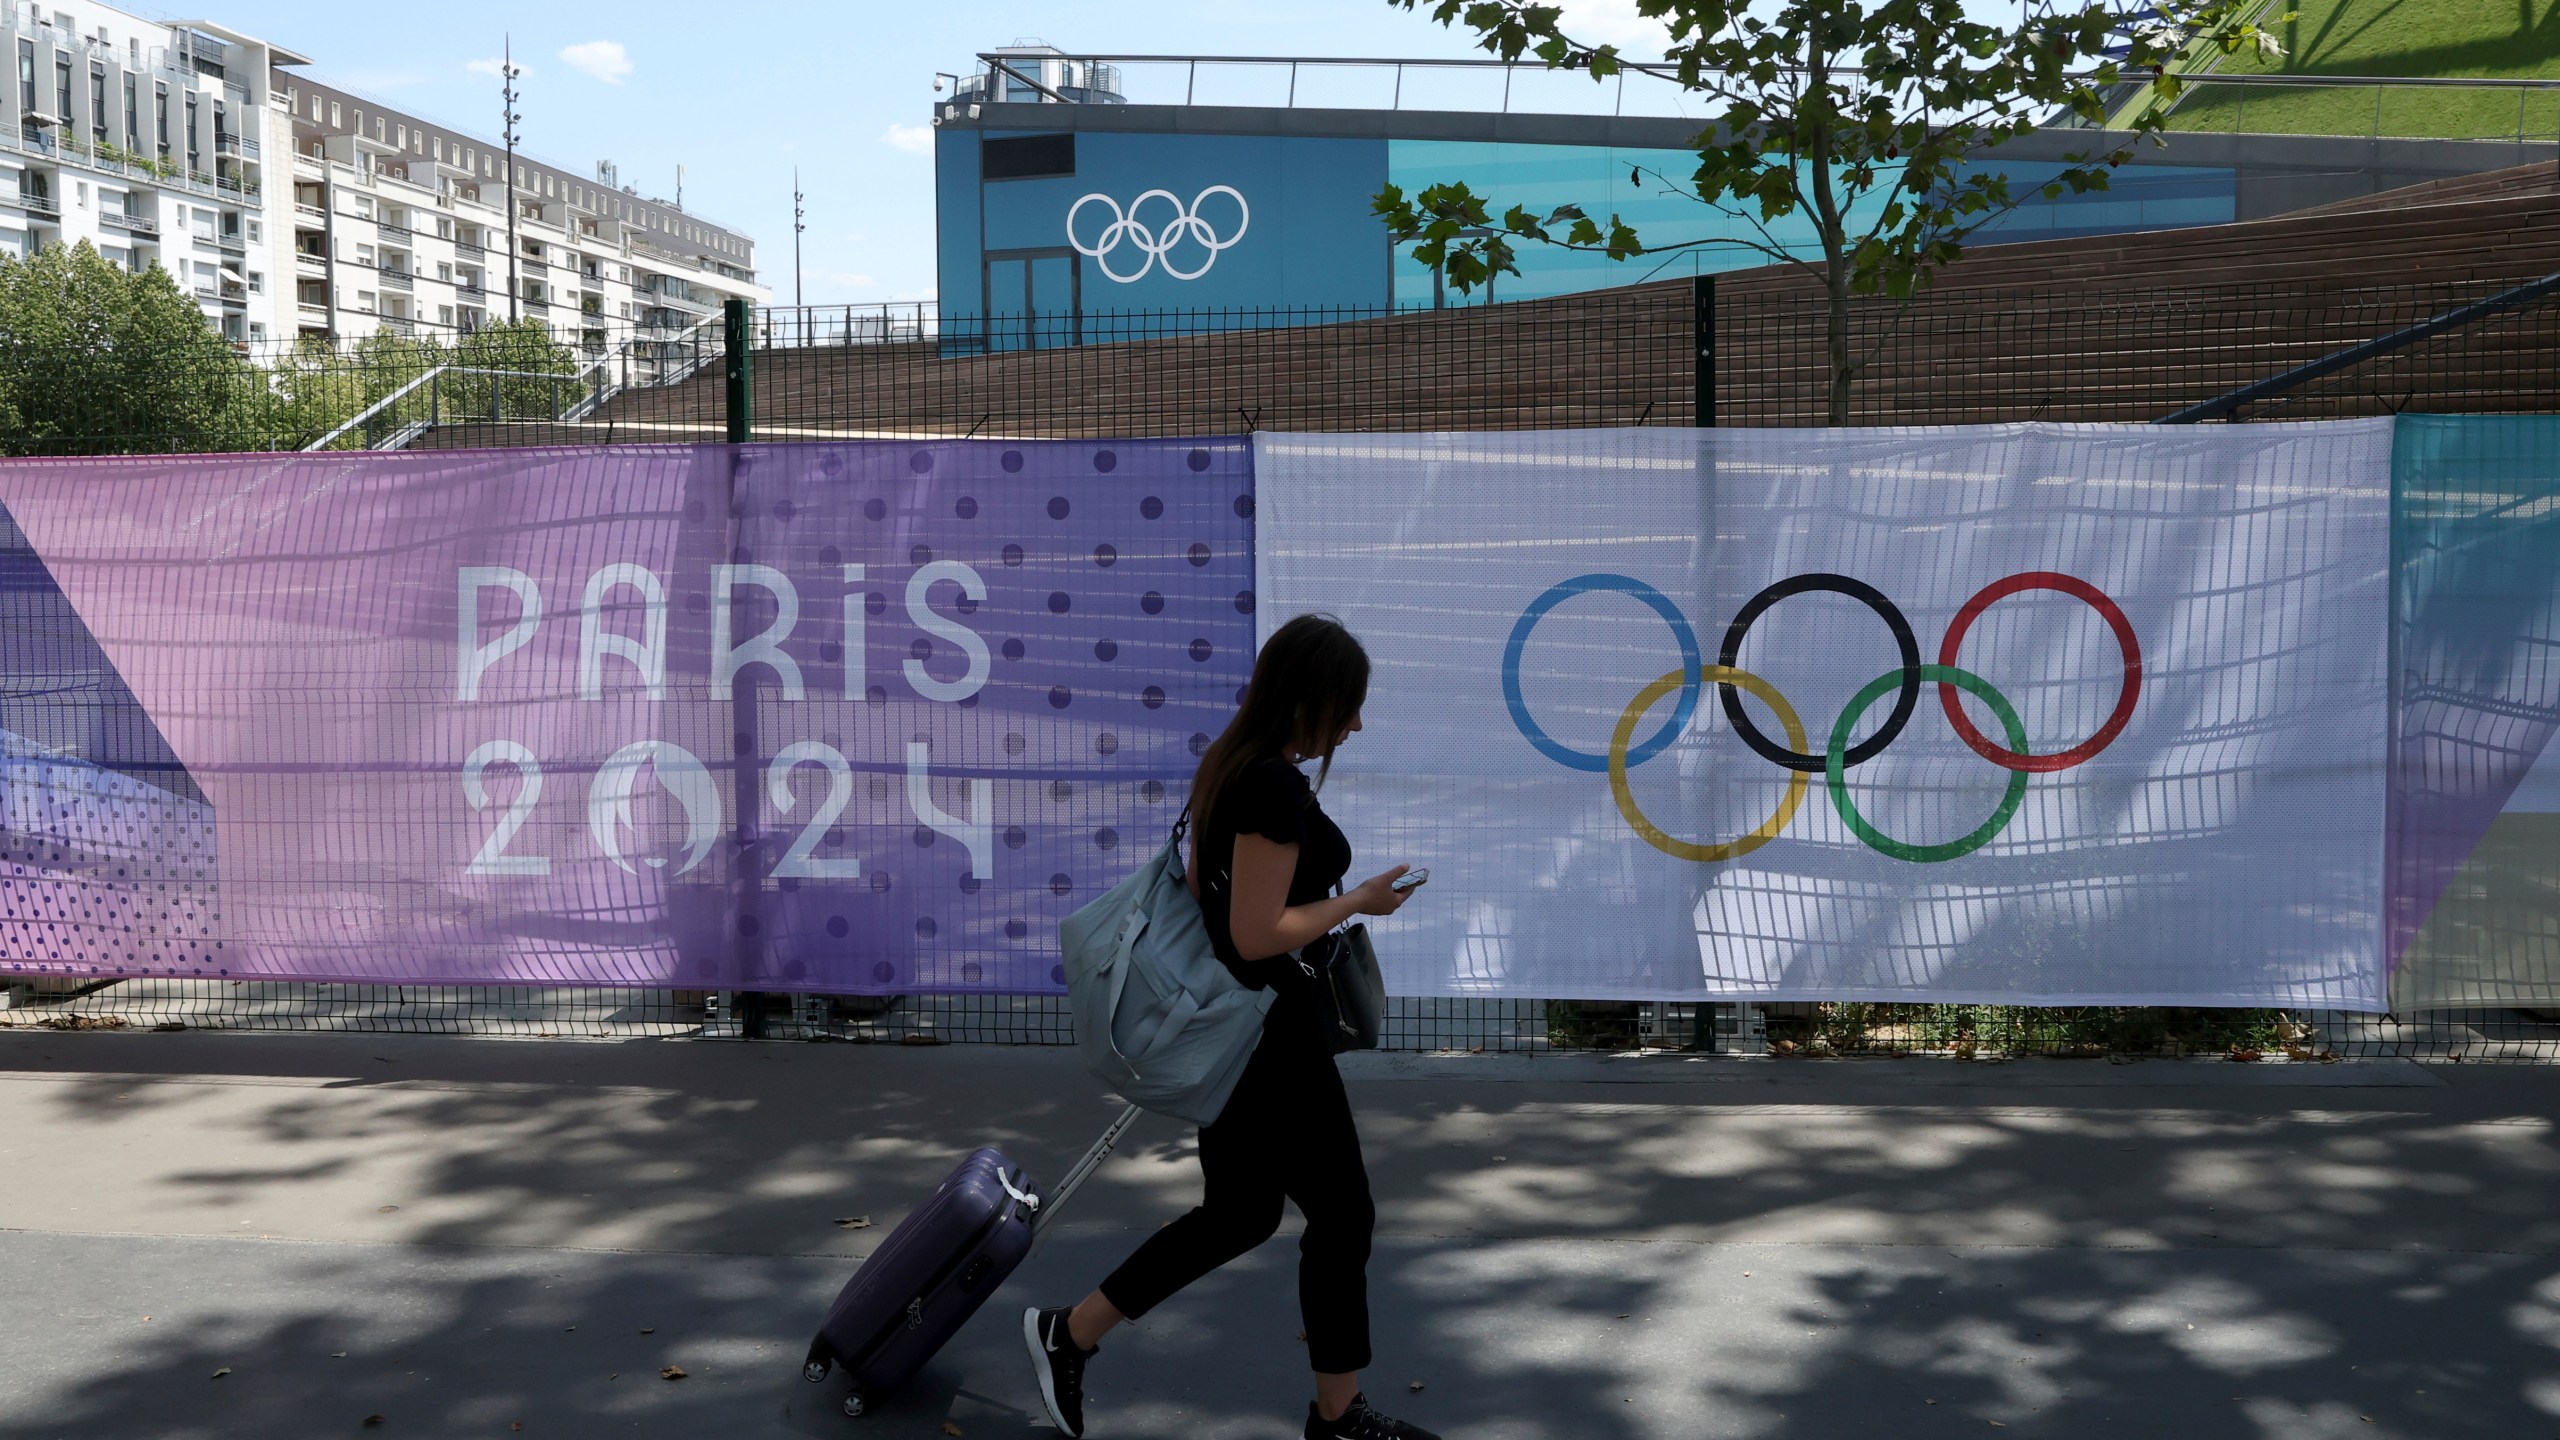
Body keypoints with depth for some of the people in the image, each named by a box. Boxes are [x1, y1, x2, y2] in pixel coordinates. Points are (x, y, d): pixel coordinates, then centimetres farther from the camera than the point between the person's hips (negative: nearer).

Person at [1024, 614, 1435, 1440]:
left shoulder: (1230, 766, 8)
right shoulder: (1277, 789, -23)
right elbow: (1256, 934, -24)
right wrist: (1358, 901, -13)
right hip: (1261, 1031, -10)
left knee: (1238, 1215, 19)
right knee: (1342, 1215, 6)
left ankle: (1069, 1334, 23)